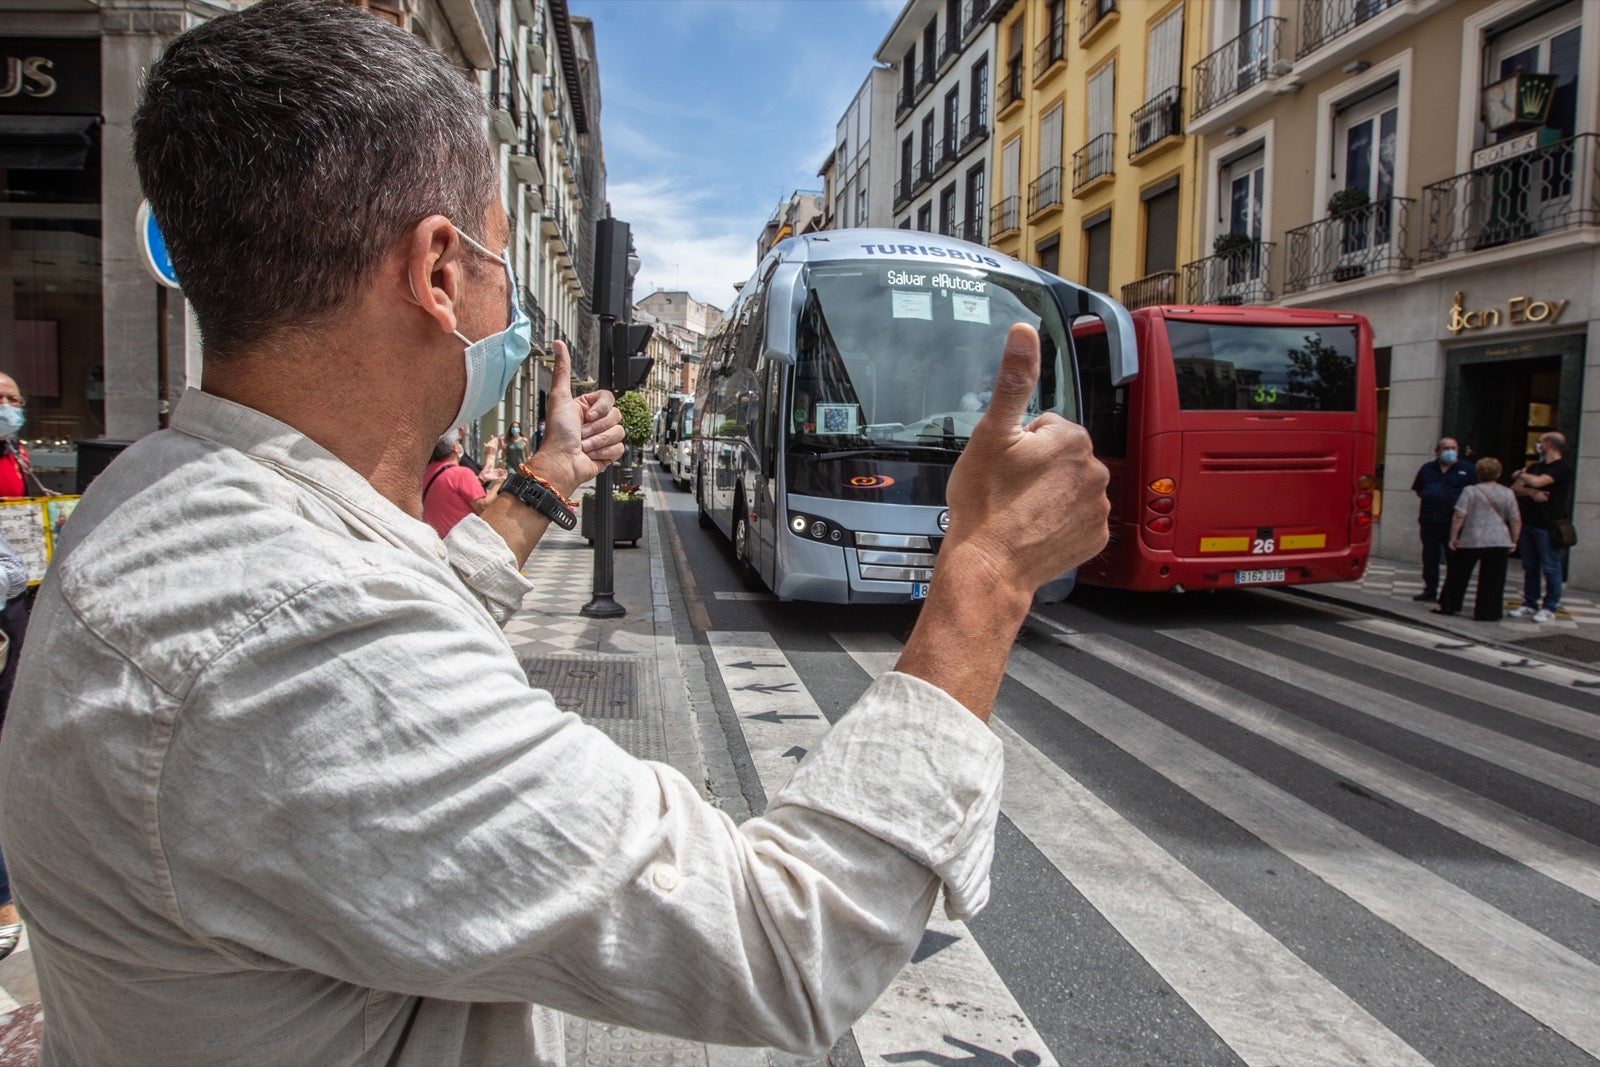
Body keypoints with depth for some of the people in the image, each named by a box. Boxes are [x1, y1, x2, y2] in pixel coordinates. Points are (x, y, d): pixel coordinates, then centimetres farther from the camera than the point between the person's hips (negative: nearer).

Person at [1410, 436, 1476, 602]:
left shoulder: (1466, 469, 2)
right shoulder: (1427, 468, 12)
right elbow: (1418, 490, 22)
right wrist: (1430, 498, 8)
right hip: (1429, 520, 4)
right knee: (1430, 557, 10)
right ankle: (1430, 590, 19)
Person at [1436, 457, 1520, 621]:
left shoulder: (1470, 491, -3)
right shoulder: (1508, 494, 7)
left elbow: (1459, 516, -10)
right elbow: (1516, 520, 7)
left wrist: (1453, 537, -4)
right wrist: (1513, 541, 15)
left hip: (1471, 541, -2)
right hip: (1500, 542, 2)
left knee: (1457, 575, 10)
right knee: (1493, 580, 5)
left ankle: (1448, 606, 16)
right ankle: (1488, 613, 5)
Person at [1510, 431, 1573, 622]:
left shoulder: (1563, 467, -8)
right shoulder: (1535, 466, 17)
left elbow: (1537, 481, -20)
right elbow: (1515, 489, 9)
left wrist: (1520, 475, 0)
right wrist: (1531, 492, -12)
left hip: (1548, 525, -7)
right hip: (1528, 522, 7)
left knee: (1550, 567, -2)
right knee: (1530, 567, 9)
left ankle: (1549, 608, 2)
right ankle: (1529, 604, 15)